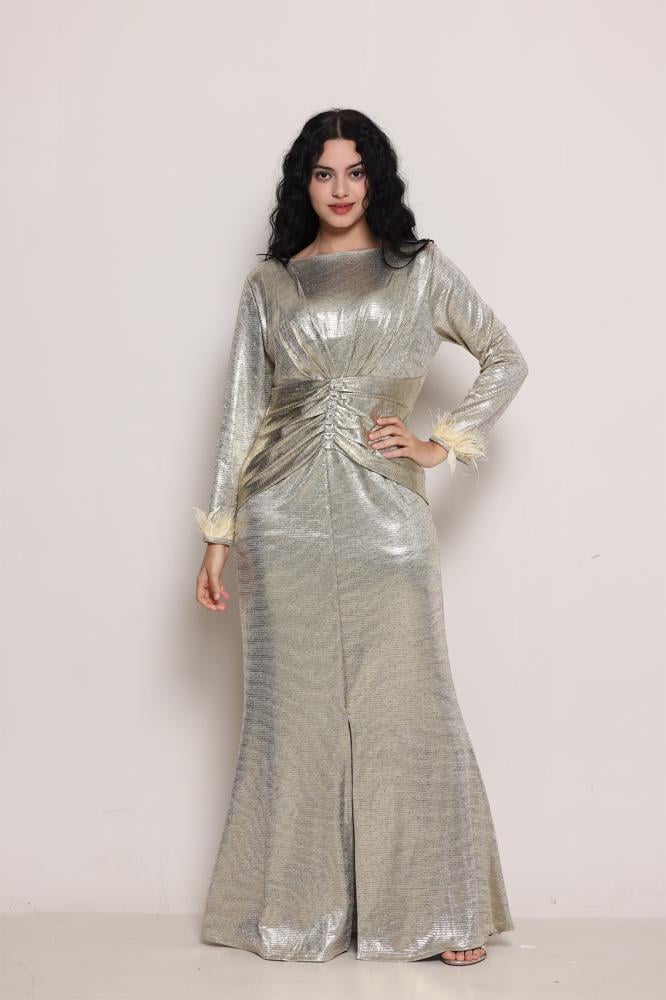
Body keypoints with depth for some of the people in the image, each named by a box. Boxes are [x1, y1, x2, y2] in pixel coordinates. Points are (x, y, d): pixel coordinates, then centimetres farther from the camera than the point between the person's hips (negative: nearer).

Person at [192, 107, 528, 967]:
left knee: (408, 710, -2)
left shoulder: (420, 271, 8)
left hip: (386, 517, -1)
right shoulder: (269, 284, 10)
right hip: (285, 519, 1)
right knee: (294, 714, 5)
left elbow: (506, 361, 14)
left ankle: (438, 913, 11)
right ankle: (296, 911, 18)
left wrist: (443, 444, 2)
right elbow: (241, 410, 8)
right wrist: (217, 534, 4)